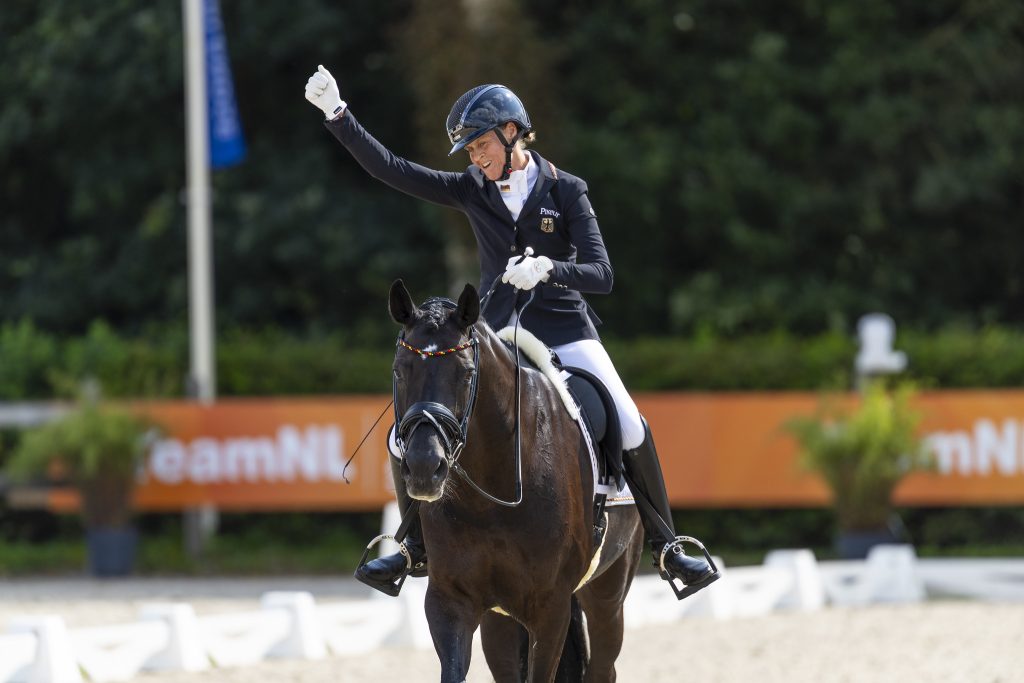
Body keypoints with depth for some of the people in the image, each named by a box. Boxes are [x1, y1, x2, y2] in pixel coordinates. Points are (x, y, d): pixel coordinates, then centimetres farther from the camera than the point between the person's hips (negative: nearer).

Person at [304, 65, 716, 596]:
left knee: (631, 431, -19)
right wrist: (336, 115, -7)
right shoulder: (472, 191, 4)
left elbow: (600, 274, -11)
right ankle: (417, 547, 13)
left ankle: (666, 550, -4)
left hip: (564, 332, -3)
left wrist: (547, 269, -30)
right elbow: (389, 169, 1)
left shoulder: (565, 192, -3)